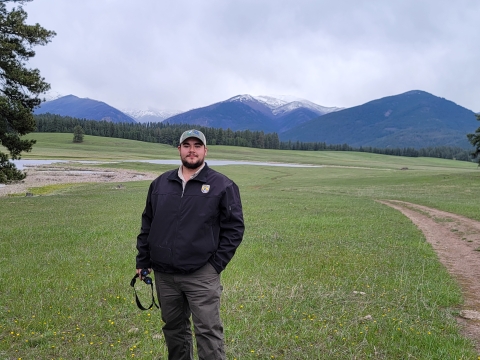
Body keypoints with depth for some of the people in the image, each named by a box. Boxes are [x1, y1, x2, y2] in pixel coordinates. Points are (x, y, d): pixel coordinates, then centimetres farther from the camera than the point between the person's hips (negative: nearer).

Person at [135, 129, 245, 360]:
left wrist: (217, 264, -8)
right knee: (173, 328, 18)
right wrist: (142, 261, 12)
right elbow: (147, 223, 15)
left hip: (202, 275, -4)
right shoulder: (160, 183, 9)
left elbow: (234, 228, -3)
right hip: (164, 274, 5)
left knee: (208, 332, -3)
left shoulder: (222, 186, -4)